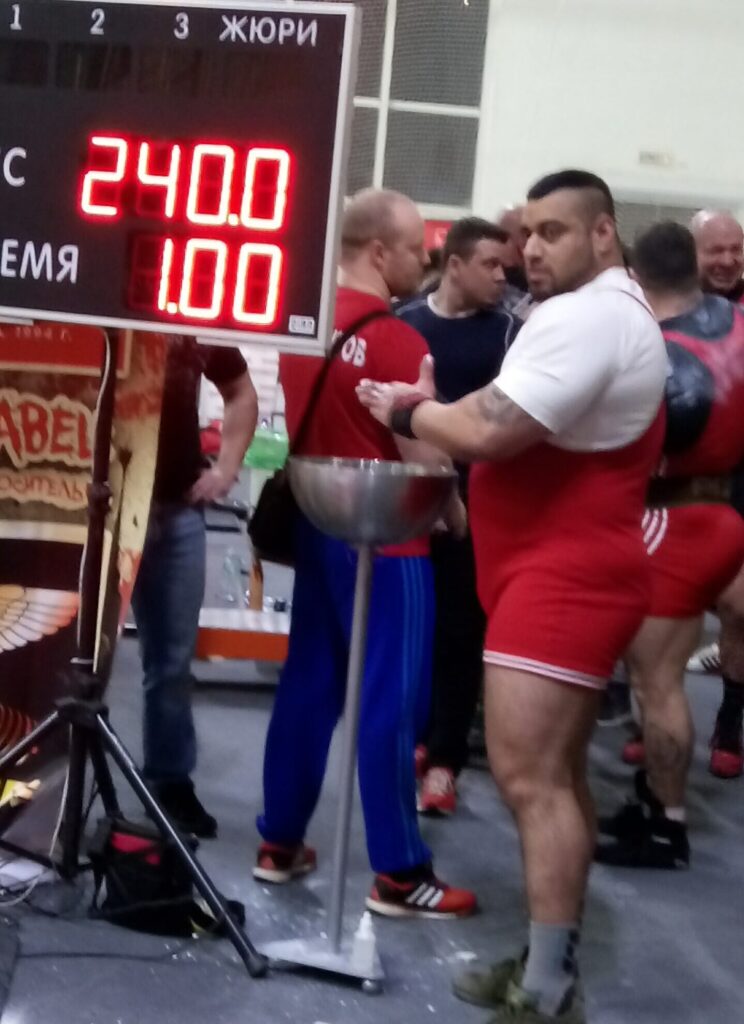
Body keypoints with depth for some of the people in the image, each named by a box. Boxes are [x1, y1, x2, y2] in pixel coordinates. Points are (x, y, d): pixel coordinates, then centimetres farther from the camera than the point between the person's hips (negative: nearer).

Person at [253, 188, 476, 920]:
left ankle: (279, 843, 21)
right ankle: (397, 873, 6)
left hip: (318, 527, 8)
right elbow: (423, 457, -15)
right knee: (390, 700, -2)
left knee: (308, 685, 13)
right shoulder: (396, 341, -17)